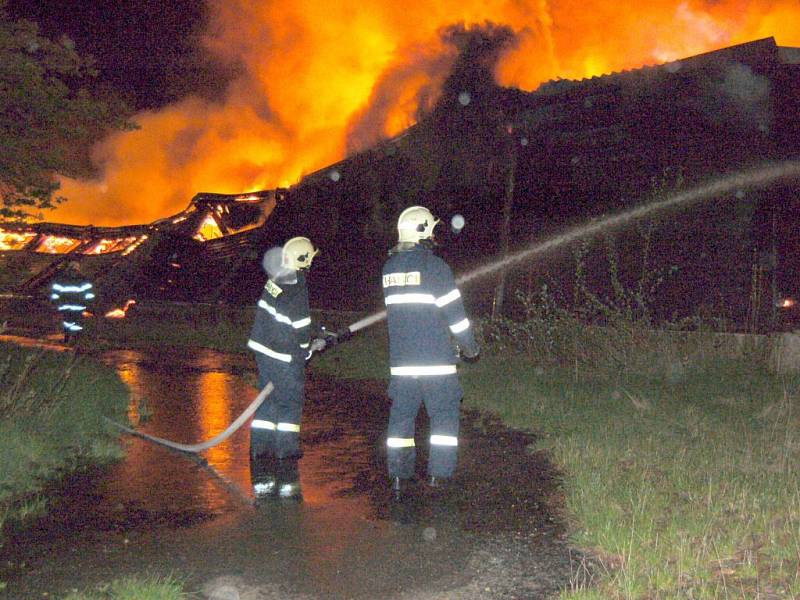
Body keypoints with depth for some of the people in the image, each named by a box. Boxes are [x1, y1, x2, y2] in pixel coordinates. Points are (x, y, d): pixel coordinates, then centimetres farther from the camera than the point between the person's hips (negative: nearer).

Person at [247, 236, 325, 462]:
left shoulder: (274, 280, 4)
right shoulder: (297, 290, -21)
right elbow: (300, 330, -19)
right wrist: (311, 347, 0)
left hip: (261, 346, 8)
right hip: (283, 356, -8)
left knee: (268, 398, 15)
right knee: (291, 401, 4)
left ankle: (260, 448, 19)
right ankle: (286, 451, 9)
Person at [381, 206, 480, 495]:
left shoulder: (389, 267, 9)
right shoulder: (434, 265, -10)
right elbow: (454, 312, -9)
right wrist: (470, 347, 4)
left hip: (401, 359, 5)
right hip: (436, 359, -5)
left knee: (401, 415, 12)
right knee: (445, 415, 6)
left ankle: (398, 475, 14)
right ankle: (438, 474, 5)